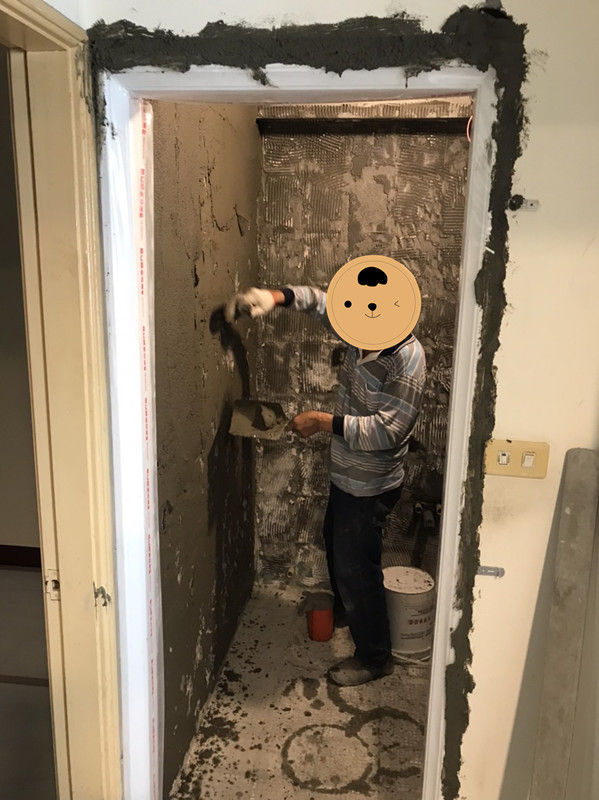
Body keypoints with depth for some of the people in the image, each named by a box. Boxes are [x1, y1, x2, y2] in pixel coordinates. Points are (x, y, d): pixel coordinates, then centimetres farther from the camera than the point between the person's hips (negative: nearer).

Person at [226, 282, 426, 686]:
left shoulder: (407, 360, -28)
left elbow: (387, 430, -33)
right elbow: (321, 302, 7)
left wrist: (324, 421, -31)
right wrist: (275, 296, -10)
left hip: (370, 486, -9)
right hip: (346, 474, 9)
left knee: (357, 568, 4)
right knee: (336, 546, 28)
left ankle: (375, 657, 25)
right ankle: (344, 610, 54)